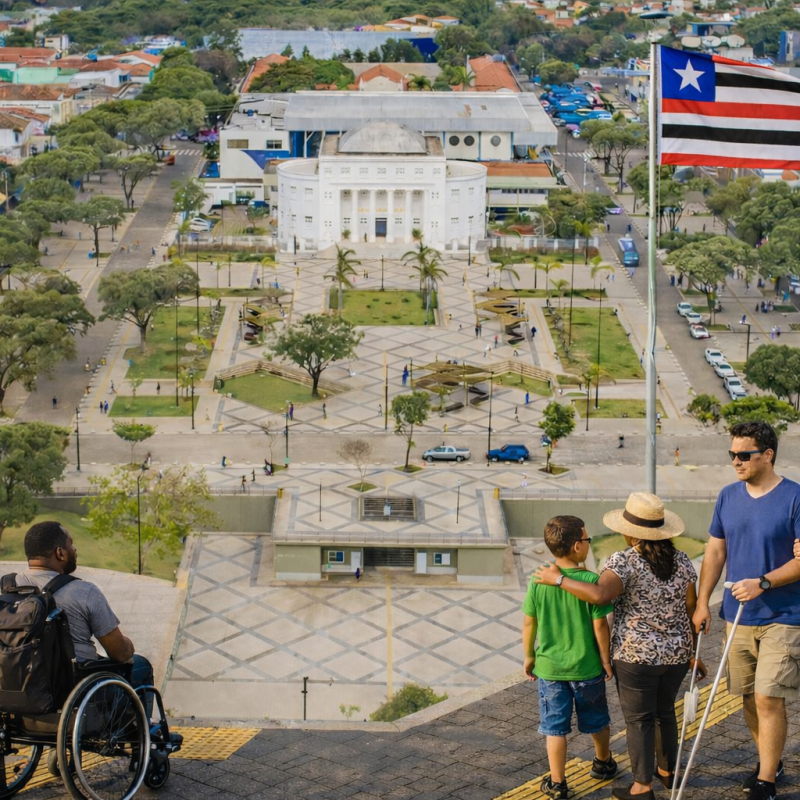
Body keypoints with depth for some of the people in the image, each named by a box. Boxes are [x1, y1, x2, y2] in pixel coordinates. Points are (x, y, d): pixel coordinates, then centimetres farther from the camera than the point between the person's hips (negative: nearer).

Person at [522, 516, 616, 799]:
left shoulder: (538, 581, -9)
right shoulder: (591, 580, -17)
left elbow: (528, 623, -2)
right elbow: (600, 625, -13)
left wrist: (529, 656, 12)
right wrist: (606, 659, 0)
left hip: (549, 666, 1)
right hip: (586, 666, -1)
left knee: (555, 726, 10)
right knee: (596, 720, 22)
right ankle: (603, 763, 42)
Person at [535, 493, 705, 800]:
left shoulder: (624, 562, -16)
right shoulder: (681, 561, -1)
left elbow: (599, 595, -33)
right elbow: (692, 611, 3)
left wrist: (558, 579, -22)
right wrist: (694, 654, 12)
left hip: (636, 656, -5)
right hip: (676, 655, 5)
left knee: (639, 720, 7)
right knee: (665, 712, 24)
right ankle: (668, 771, 38)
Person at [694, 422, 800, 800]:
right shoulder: (728, 496, 5)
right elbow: (716, 551, 12)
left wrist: (763, 582, -24)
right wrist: (702, 603, 6)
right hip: (738, 614, 6)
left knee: (769, 699, -9)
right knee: (748, 697, 12)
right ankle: (768, 761, 31)